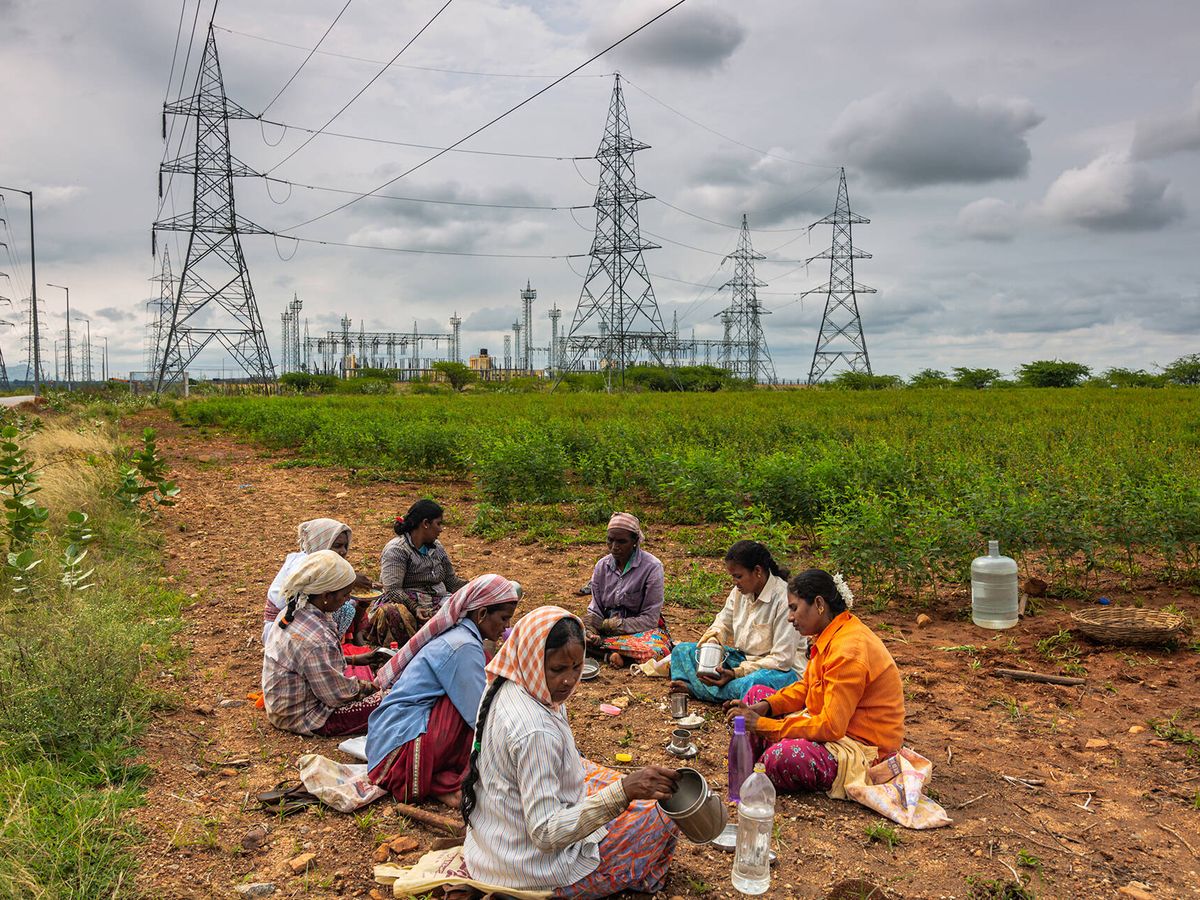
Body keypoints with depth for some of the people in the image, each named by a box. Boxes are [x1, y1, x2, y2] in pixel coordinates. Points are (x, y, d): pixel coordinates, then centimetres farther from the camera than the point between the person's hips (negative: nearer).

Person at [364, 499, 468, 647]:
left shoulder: (437, 547, 20)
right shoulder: (397, 550, -5)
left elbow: (452, 581, 22)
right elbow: (393, 589, -14)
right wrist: (415, 608, -27)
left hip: (439, 601, 6)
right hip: (407, 603, -6)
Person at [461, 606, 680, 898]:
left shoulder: (505, 690, -4)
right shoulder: (536, 732, -32)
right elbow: (546, 833, -31)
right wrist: (623, 792, -39)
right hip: (532, 871, -8)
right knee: (660, 814, -2)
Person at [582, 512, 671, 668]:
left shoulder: (652, 567, -13)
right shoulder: (602, 566, 2)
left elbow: (650, 618, -13)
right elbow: (595, 610, 6)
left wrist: (611, 625, -18)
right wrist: (589, 630, -17)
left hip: (642, 629, -4)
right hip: (607, 627, 4)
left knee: (654, 651, -38)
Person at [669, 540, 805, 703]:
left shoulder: (784, 599, -21)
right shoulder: (740, 591, 1)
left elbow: (782, 659, -22)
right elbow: (723, 623, 15)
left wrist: (737, 673, -26)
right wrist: (711, 644, -8)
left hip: (781, 670, -8)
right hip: (743, 657, 8)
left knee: (751, 684, -43)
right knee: (682, 650, 1)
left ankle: (694, 688, -25)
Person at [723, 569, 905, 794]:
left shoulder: (848, 651, -27)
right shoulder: (831, 636, 5)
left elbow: (831, 727, -29)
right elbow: (806, 687, 13)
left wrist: (762, 724, -25)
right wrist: (764, 707, -4)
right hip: (837, 725, 11)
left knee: (779, 758, -35)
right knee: (756, 694, 12)